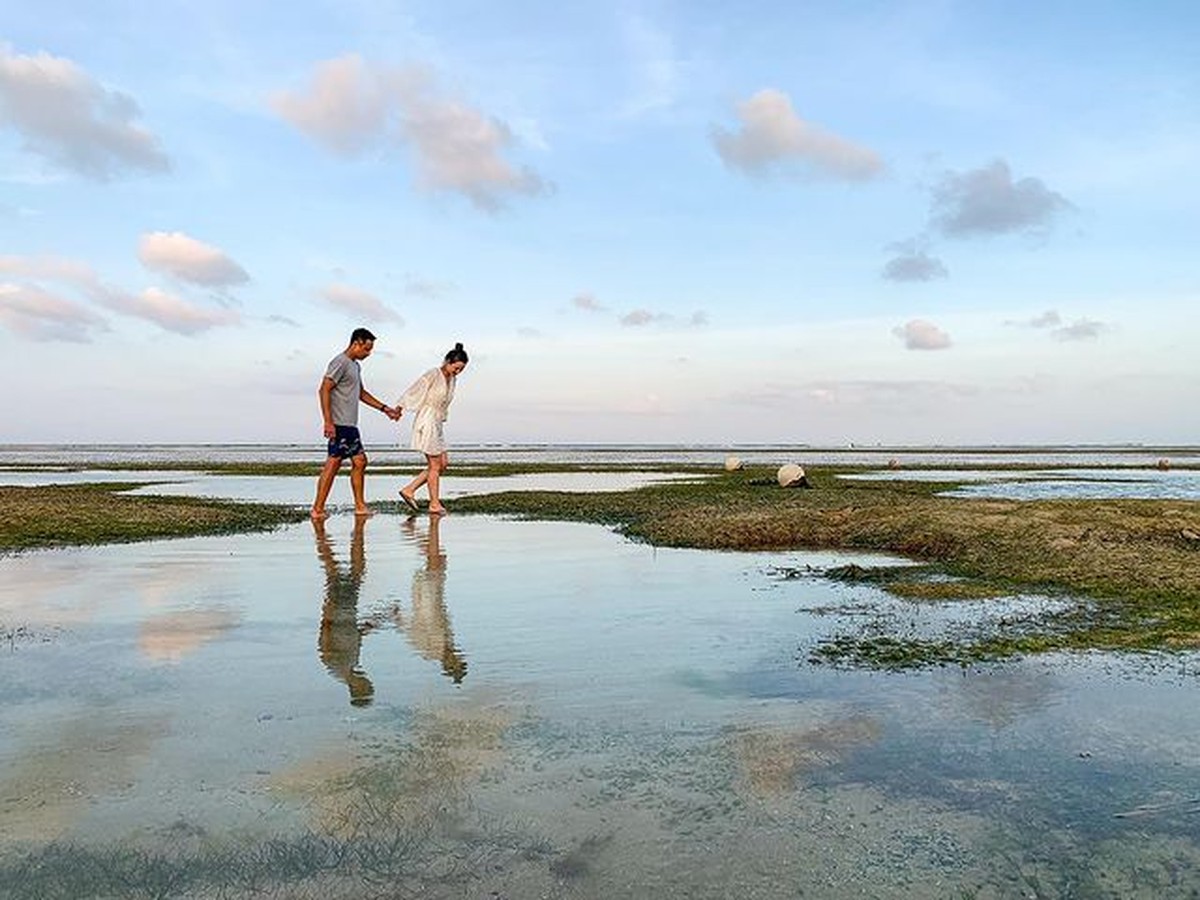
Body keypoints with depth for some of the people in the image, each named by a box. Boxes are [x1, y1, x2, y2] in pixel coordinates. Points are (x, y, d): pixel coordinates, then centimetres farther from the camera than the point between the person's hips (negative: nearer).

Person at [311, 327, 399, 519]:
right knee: (333, 463, -8)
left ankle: (360, 506, 13)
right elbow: (324, 390, -17)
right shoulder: (340, 362, -10)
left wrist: (385, 408, 28)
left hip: (350, 425, 10)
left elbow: (361, 393, 31)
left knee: (360, 461, 8)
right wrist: (328, 422, -22)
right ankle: (318, 509, -4)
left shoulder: (356, 366, 20)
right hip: (339, 424, -10)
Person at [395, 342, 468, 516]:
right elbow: (414, 391, -13)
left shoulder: (451, 379, 11)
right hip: (427, 422, -9)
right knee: (435, 465, -4)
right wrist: (399, 408, -16)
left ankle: (409, 490, 10)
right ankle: (434, 504, 5)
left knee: (443, 463, 8)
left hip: (436, 424, 9)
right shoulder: (433, 374, -12)